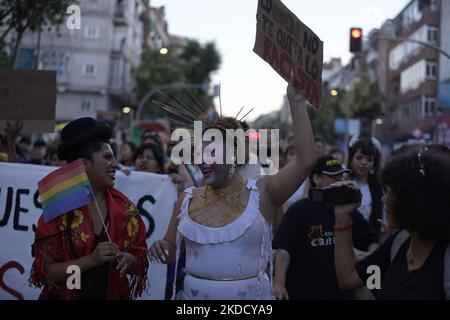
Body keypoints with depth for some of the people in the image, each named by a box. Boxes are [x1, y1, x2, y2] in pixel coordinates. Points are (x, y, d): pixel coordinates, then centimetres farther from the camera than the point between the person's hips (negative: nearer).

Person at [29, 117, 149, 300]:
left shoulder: (125, 208, -6)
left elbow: (139, 262, 0)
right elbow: (45, 271, -15)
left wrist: (127, 260, -20)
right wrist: (91, 259, -26)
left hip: (114, 295, 3)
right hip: (66, 295, -3)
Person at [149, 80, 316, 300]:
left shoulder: (262, 194, -8)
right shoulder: (189, 199, 0)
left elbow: (306, 161, -20)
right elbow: (171, 253, 9)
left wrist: (296, 103, -21)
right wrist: (161, 248, -14)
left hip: (252, 295, -2)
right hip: (193, 294, 2)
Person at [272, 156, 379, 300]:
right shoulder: (298, 210, -7)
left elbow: (371, 240, 16)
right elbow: (283, 250, -15)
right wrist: (279, 283, -25)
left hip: (341, 291, 5)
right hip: (303, 292, -5)